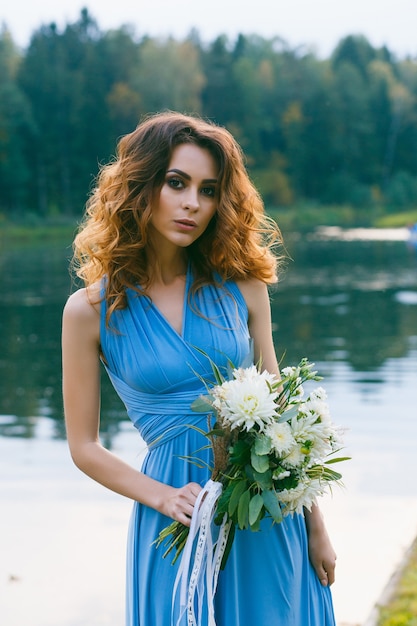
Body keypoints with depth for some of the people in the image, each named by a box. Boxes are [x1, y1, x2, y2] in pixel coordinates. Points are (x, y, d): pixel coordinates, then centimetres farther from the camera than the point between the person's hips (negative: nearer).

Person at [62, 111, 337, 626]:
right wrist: (162, 498, -15)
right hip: (179, 520, -2)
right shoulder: (91, 311, -6)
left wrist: (315, 526, 5)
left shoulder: (241, 284, -1)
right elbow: (84, 447, -1)